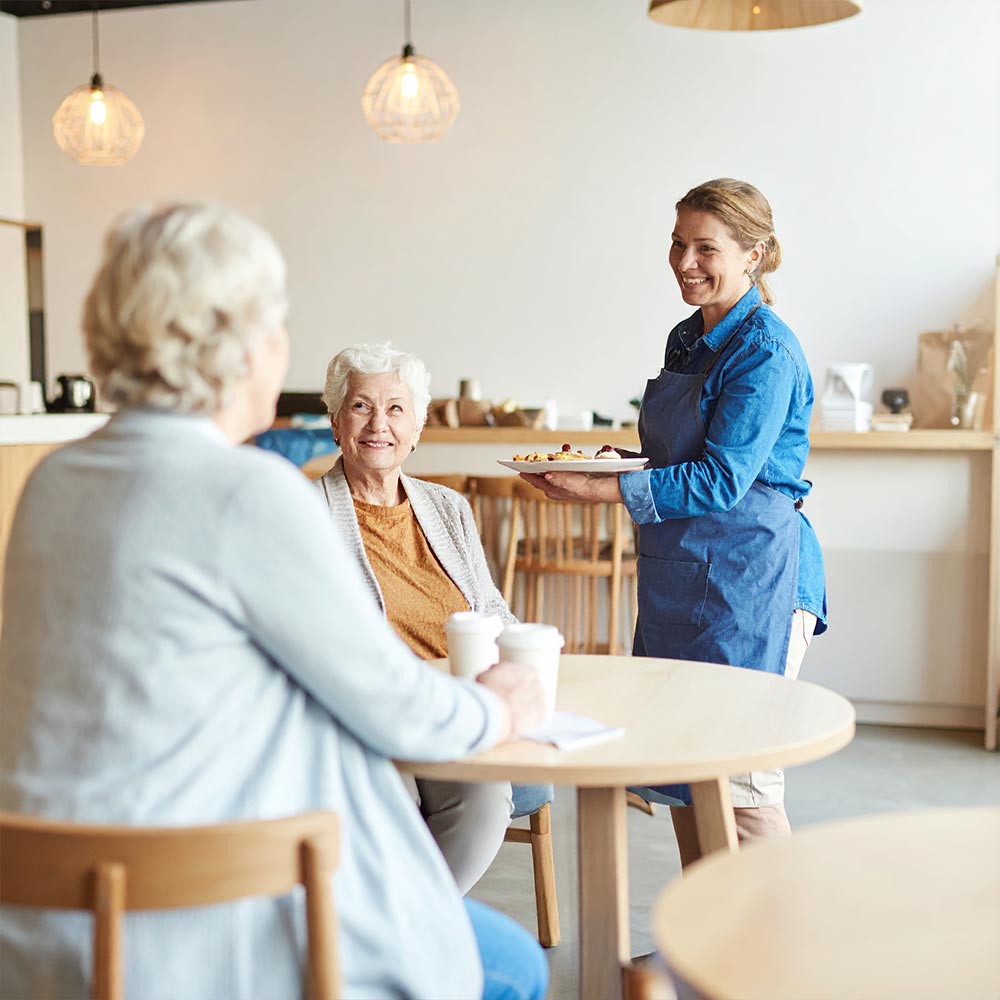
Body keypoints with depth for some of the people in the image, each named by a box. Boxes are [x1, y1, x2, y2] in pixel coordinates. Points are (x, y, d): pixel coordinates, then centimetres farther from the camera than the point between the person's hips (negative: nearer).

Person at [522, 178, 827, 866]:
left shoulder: (766, 352, -13)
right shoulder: (687, 339, 13)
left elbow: (721, 481, -20)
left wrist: (601, 490, -22)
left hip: (749, 580, -9)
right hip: (678, 577, 9)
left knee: (739, 782, -3)